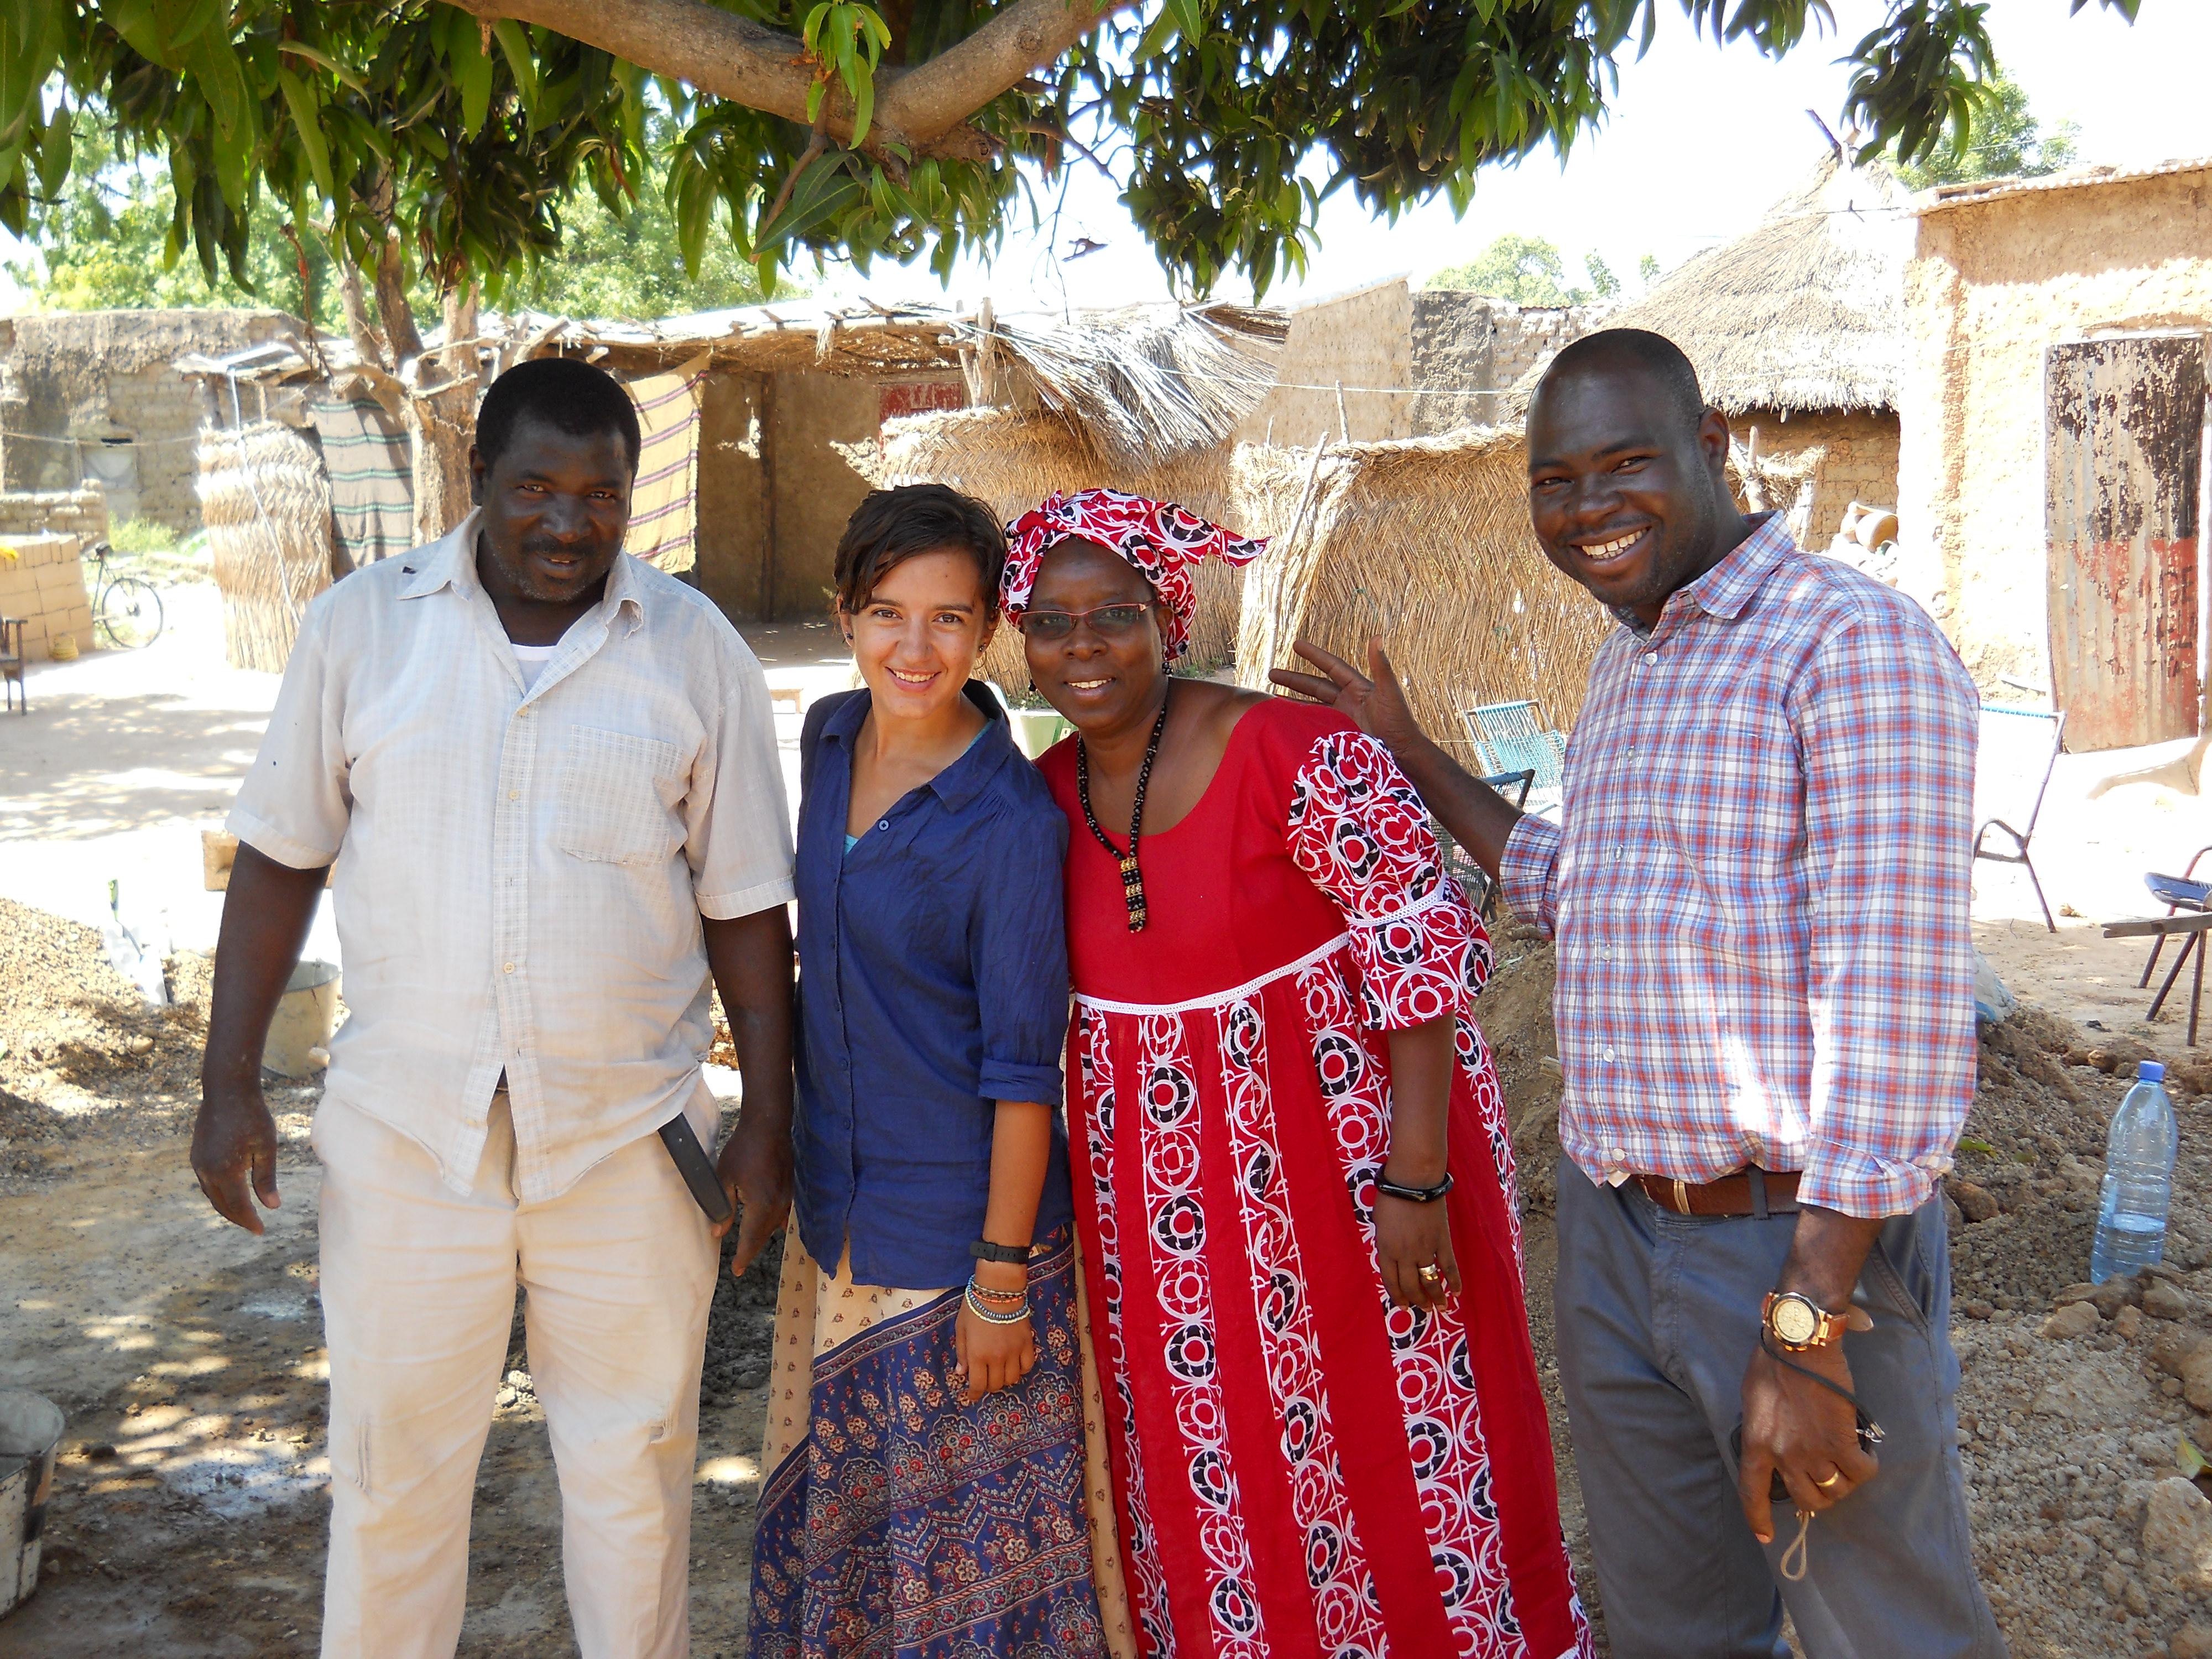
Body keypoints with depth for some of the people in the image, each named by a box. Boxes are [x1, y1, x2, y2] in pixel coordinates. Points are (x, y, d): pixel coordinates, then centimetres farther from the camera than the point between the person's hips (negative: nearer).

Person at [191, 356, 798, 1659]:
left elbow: (744, 901, 2)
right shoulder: (363, 625, -2)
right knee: (392, 1452, 12)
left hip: (628, 1131, 0)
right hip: (407, 1122, 0)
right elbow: (283, 855, 3)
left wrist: (771, 1116, 0)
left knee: (635, 1454, 13)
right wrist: (232, 1079, -1)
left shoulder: (696, 650, -2)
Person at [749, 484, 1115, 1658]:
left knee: (969, 1522, 9)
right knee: (833, 1497, 20)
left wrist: (1001, 1284, -15)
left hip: (958, 1222, -7)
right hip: (836, 1208, 7)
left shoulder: (1010, 821, -20)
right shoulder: (829, 738, 0)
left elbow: (1023, 1070, -17)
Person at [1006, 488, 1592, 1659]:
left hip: (1336, 1152, -5)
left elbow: (1426, 946, -18)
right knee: (1208, 1474, 16)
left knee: (1398, 1449, 6)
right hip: (1163, 1187, 6)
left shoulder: (1296, 756, -18)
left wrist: (1414, 1178, -20)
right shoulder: (1050, 793, 2)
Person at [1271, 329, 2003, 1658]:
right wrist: (1411, 755, 22)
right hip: (1613, 1233, 8)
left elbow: (1896, 1010, -21)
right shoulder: (1628, 663, 12)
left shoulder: (1855, 643, -16)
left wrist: (1807, 1325, -23)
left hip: (1800, 1245, -8)